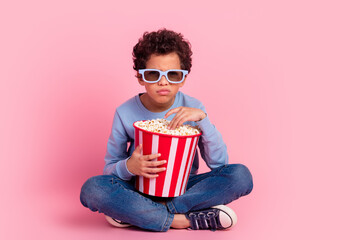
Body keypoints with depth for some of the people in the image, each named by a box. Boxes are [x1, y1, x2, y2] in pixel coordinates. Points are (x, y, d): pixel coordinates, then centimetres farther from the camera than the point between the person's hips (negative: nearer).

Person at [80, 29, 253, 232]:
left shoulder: (193, 108, -4)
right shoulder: (126, 113, -6)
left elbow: (219, 162, -10)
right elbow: (109, 168, 0)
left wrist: (202, 118, -23)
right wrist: (129, 167, -24)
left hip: (183, 188, 2)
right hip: (140, 188, -1)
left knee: (241, 175, -24)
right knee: (92, 189, -30)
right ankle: (185, 220, -26)